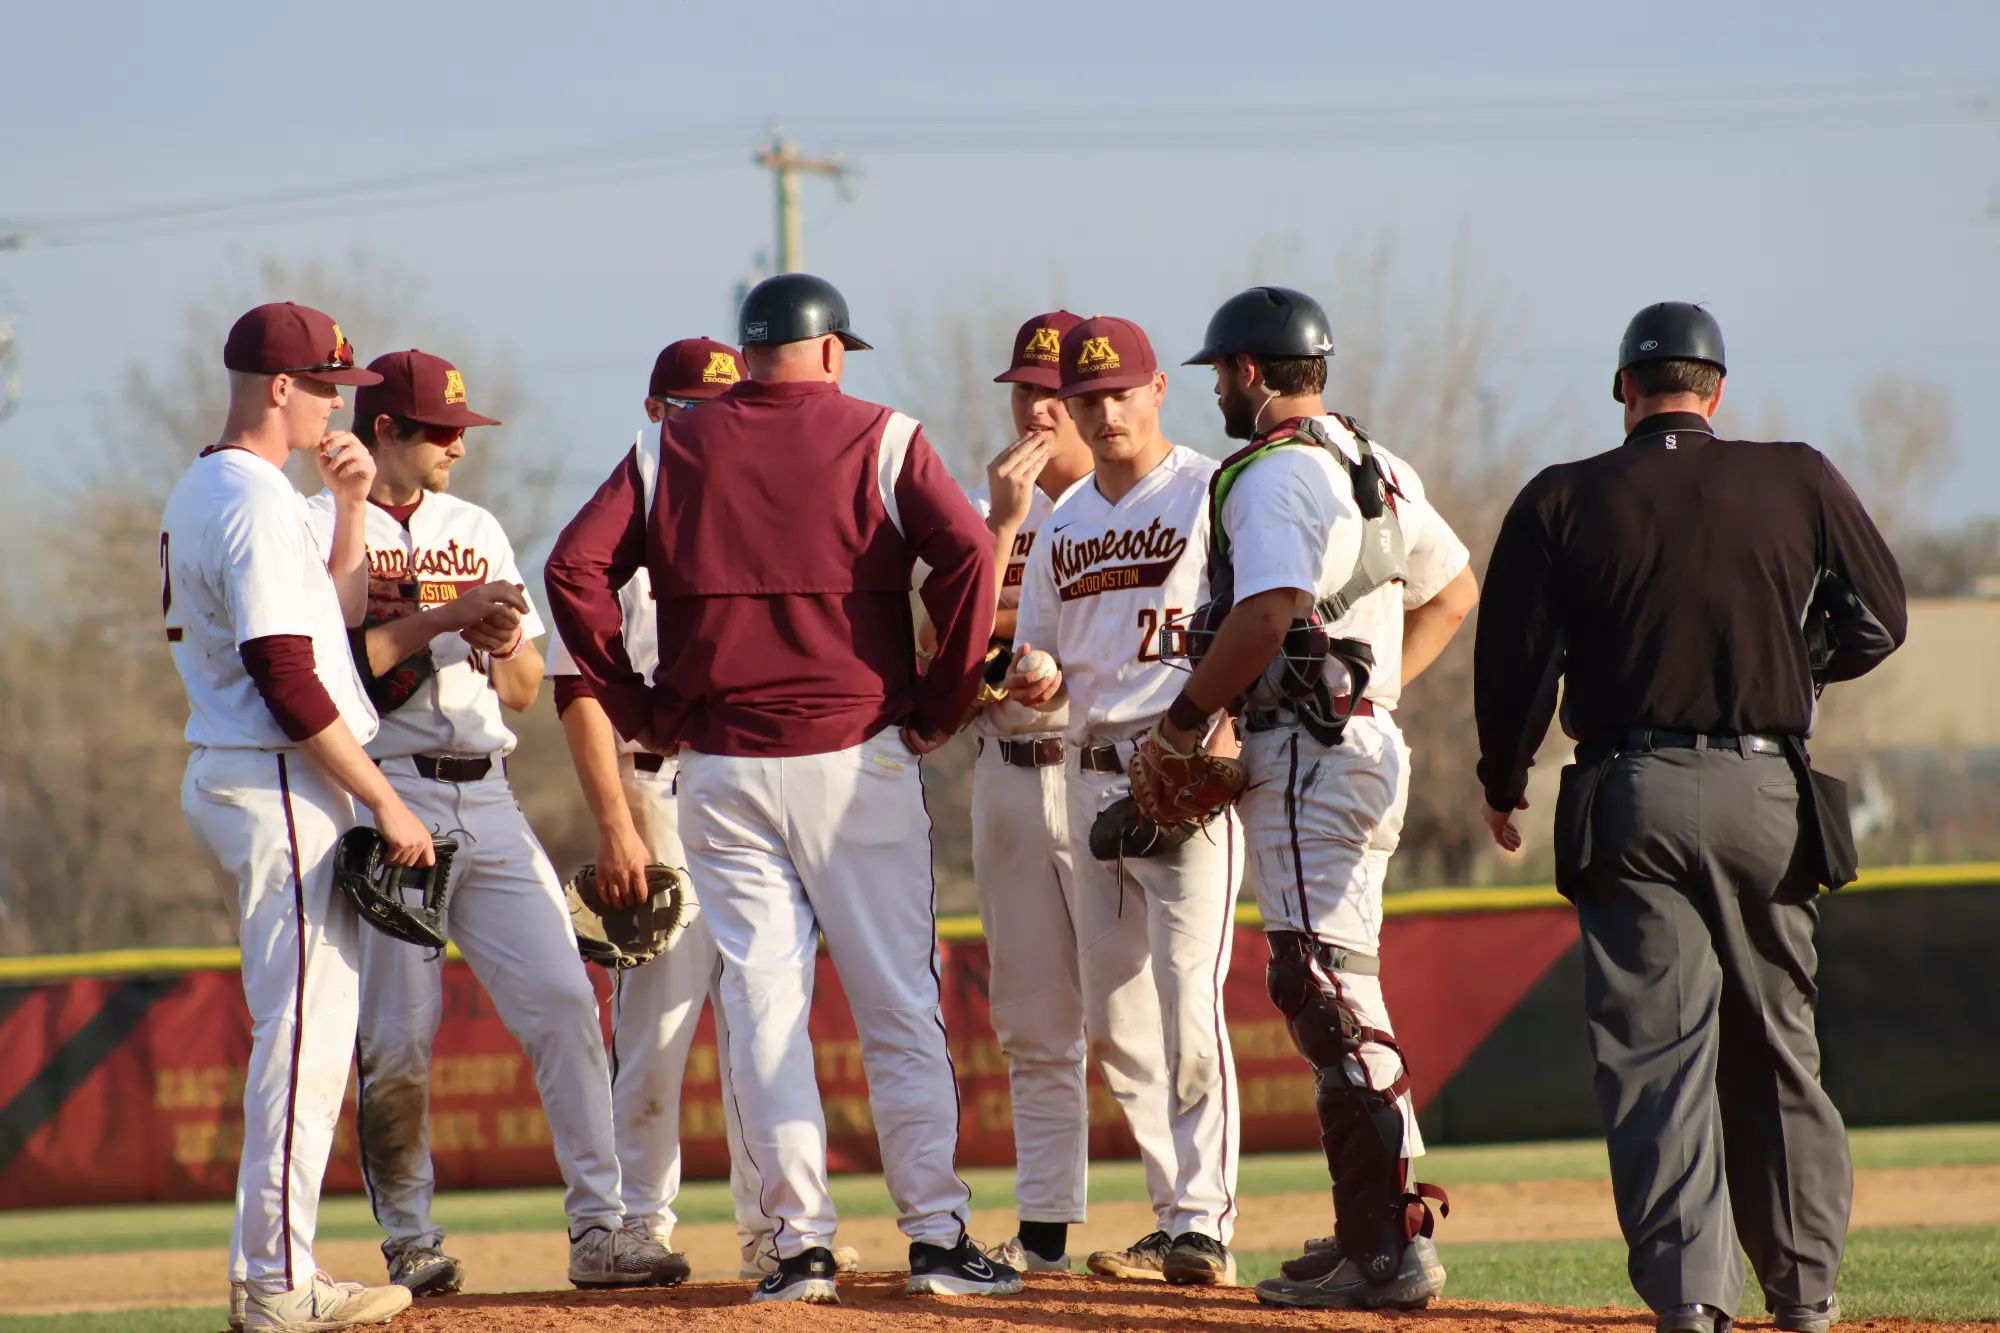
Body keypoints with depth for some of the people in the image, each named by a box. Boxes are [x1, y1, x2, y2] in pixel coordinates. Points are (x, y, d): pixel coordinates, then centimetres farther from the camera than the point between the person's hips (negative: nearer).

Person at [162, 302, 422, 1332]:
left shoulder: (198, 493, 17)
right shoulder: (258, 502, -16)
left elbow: (330, 615, 23)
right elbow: (287, 677, -22)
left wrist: (349, 510, 12)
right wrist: (384, 800, -18)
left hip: (233, 780, 11)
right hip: (279, 785, -11)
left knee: (305, 1032, 15)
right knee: (306, 1032, -10)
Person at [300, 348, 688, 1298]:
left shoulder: (477, 531, 18)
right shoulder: (319, 530, 0)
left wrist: (505, 642, -4)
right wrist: (446, 616, -15)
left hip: (487, 800, 5)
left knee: (563, 1002, -5)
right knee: (398, 1034, -3)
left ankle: (598, 1229, -4)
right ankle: (411, 1244, 8)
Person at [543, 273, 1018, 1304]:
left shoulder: (672, 450, 8)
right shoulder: (881, 439, 1)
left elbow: (575, 570, -1)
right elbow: (967, 553, -13)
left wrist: (639, 708, 4)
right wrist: (938, 707, -4)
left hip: (720, 763, 2)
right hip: (857, 754, -2)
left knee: (762, 1003, 3)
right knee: (899, 1004, 2)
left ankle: (800, 1238, 0)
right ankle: (936, 1234, 0)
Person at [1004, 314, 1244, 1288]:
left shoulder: (1210, 494, -4)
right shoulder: (1064, 522, 17)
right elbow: (1040, 661, 22)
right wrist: (1034, 683, -2)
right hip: (1092, 775, 7)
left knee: (1188, 999, -15)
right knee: (1115, 1022, 8)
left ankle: (1202, 1227, -15)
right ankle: (1177, 1213, 15)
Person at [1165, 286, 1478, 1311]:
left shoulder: (1272, 475, -12)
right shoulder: (1379, 467, 17)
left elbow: (1269, 615, -25)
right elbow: (1454, 592, 26)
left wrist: (1186, 717, -13)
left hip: (1306, 750, -10)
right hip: (1370, 736, 10)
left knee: (1326, 990, -12)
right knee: (1338, 993, 14)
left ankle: (1391, 1251, -18)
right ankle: (1370, 1235, 16)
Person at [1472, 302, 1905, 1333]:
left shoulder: (1560, 502, 2)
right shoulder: (1798, 482, 4)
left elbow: (1512, 658, 1)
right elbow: (1878, 619, 9)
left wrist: (1501, 783, 15)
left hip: (1628, 802, -1)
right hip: (1766, 792, 1)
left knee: (1653, 1052, -4)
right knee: (1775, 1045, 14)